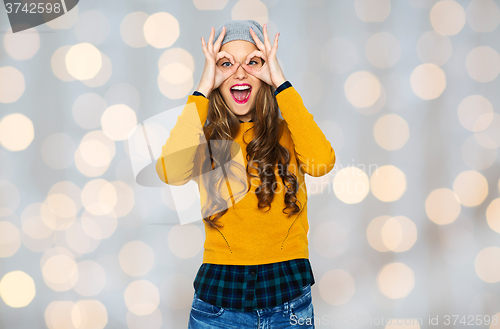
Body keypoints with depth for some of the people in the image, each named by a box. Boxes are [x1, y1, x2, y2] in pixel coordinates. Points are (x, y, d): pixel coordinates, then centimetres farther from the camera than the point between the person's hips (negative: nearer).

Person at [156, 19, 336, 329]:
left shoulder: (287, 132, 2)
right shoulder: (205, 139, 2)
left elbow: (321, 161, -21)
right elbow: (172, 172, -21)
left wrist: (281, 83, -14)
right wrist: (203, 89, -14)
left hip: (289, 301, 0)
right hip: (218, 299, 0)